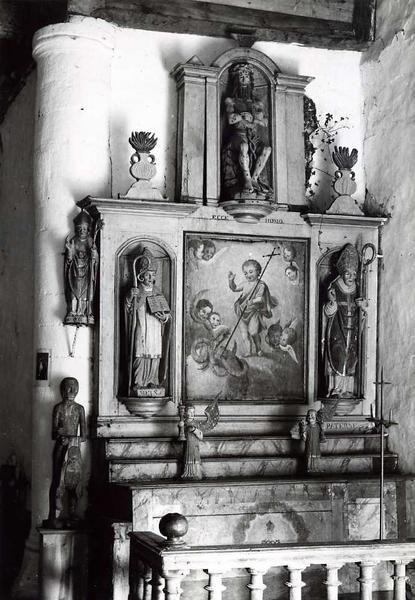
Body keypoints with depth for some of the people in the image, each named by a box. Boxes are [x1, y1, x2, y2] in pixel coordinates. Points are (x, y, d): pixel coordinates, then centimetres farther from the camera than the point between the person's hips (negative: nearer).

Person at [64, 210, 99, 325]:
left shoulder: (91, 241, 4)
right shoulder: (73, 241, 4)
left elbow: (95, 260, 0)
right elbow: (69, 259, -1)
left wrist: (94, 252, -20)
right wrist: (69, 250, -19)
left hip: (87, 273, 0)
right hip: (75, 272, 0)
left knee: (87, 293, -4)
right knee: (74, 292, -6)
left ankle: (87, 314, -3)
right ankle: (73, 313, -6)